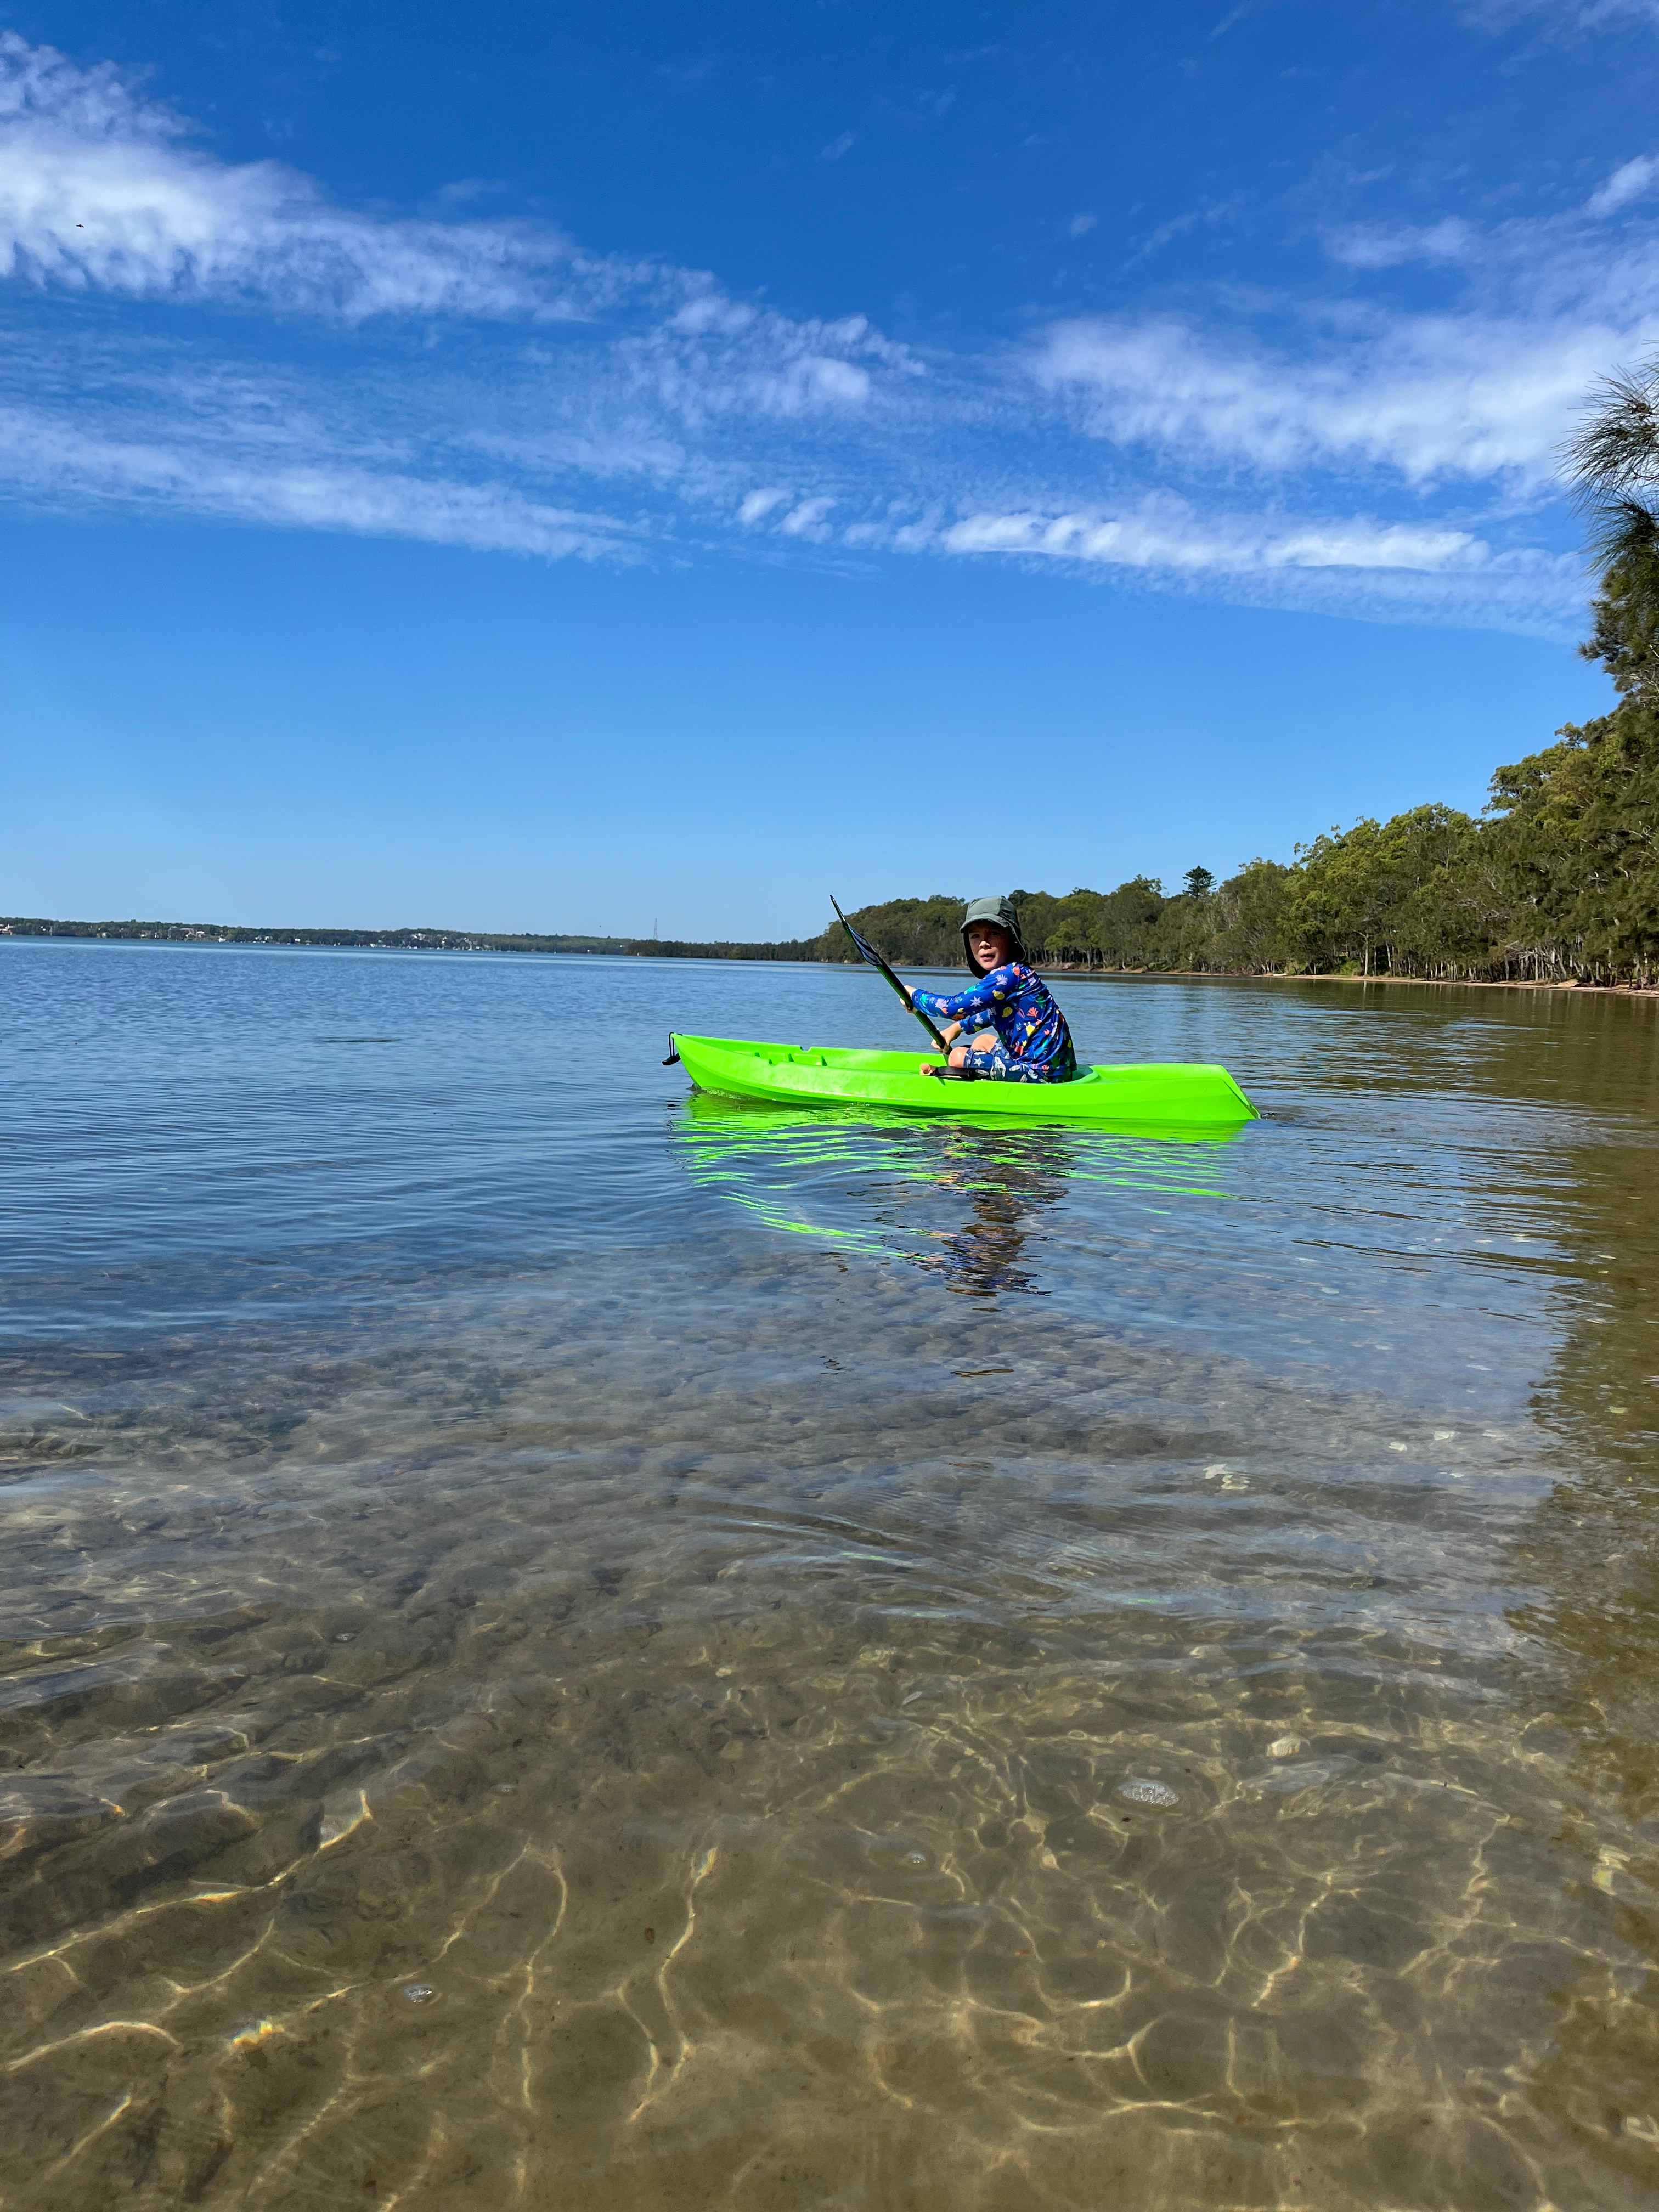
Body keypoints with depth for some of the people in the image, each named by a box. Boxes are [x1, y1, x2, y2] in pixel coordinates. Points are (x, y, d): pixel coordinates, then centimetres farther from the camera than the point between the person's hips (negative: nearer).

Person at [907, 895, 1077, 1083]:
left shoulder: (1010, 974, -20)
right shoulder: (1015, 973, 10)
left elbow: (952, 1008, -21)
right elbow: (995, 1013, 33)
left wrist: (914, 995, -5)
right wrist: (959, 1027, 27)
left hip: (1042, 1072, -10)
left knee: (959, 1056, -4)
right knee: (983, 1042, 30)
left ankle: (937, 1073, 22)